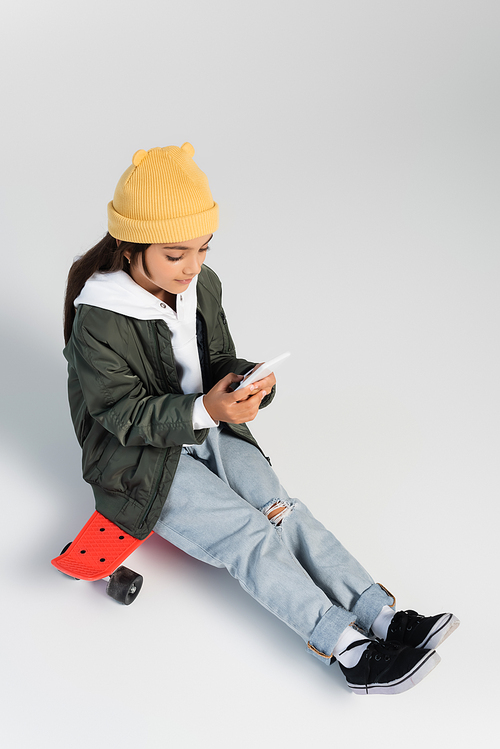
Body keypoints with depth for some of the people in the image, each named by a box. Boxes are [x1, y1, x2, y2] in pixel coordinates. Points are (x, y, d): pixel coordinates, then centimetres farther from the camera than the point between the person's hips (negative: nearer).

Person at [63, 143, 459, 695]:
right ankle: (351, 651, -26)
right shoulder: (98, 323, -22)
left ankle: (385, 617, -21)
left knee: (282, 510, -14)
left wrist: (243, 384, -17)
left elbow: (219, 361, 8)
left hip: (207, 431, 6)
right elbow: (125, 415, -20)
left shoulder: (201, 286, -2)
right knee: (250, 536, -20)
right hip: (142, 462, -6)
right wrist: (206, 410, -33)